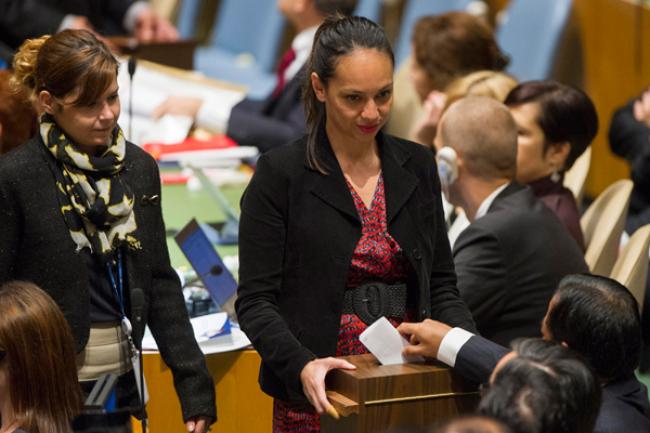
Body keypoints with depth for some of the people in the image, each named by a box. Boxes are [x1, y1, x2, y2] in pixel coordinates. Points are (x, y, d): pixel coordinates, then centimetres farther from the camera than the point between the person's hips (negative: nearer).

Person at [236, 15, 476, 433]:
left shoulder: (417, 167, 6)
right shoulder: (280, 175, -7)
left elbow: (441, 285, 10)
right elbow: (255, 301, -8)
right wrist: (301, 365, -25)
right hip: (319, 396, -3)